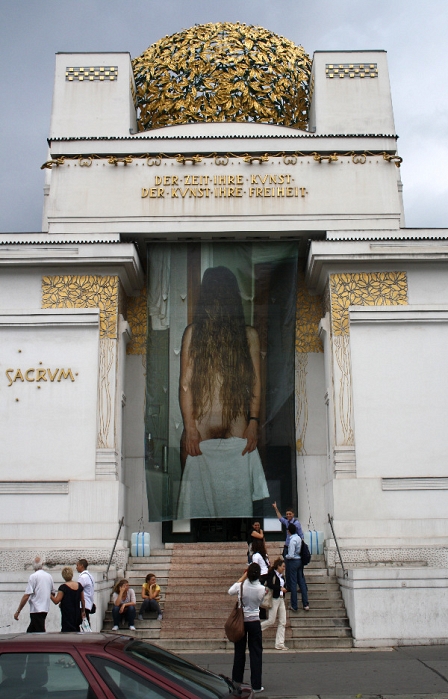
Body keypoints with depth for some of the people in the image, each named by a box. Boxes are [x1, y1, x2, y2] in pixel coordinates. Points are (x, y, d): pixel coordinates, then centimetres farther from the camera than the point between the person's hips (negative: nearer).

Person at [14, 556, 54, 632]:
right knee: (30, 632, 16)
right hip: (45, 609, 7)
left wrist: (18, 611, -8)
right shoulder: (49, 576, 8)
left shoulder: (33, 576, -11)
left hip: (36, 610, -7)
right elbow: (52, 593, 19)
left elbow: (26, 596, -15)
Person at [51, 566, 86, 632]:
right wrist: (83, 611, 20)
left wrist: (51, 595, 2)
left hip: (67, 615, -6)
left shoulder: (63, 587, -14)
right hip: (77, 614, 6)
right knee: (76, 630, 17)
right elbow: (82, 600, 9)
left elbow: (56, 601, -14)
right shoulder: (79, 585, 3)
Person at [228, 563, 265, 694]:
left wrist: (242, 577, 10)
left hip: (241, 621, 1)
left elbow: (230, 591, 7)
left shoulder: (241, 586, -13)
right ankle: (256, 685, 7)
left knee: (239, 652, 14)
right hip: (254, 622, -1)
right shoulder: (262, 589, -13)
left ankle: (237, 682, 23)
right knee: (256, 653, 6)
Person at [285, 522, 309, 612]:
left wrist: (286, 556, -3)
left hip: (293, 562, -8)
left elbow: (291, 555, -22)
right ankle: (306, 604, 13)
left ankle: (294, 606, 8)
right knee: (302, 582, 11)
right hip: (300, 561, 8)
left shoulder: (292, 540, -20)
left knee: (293, 583, 1)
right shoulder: (299, 538, 4)